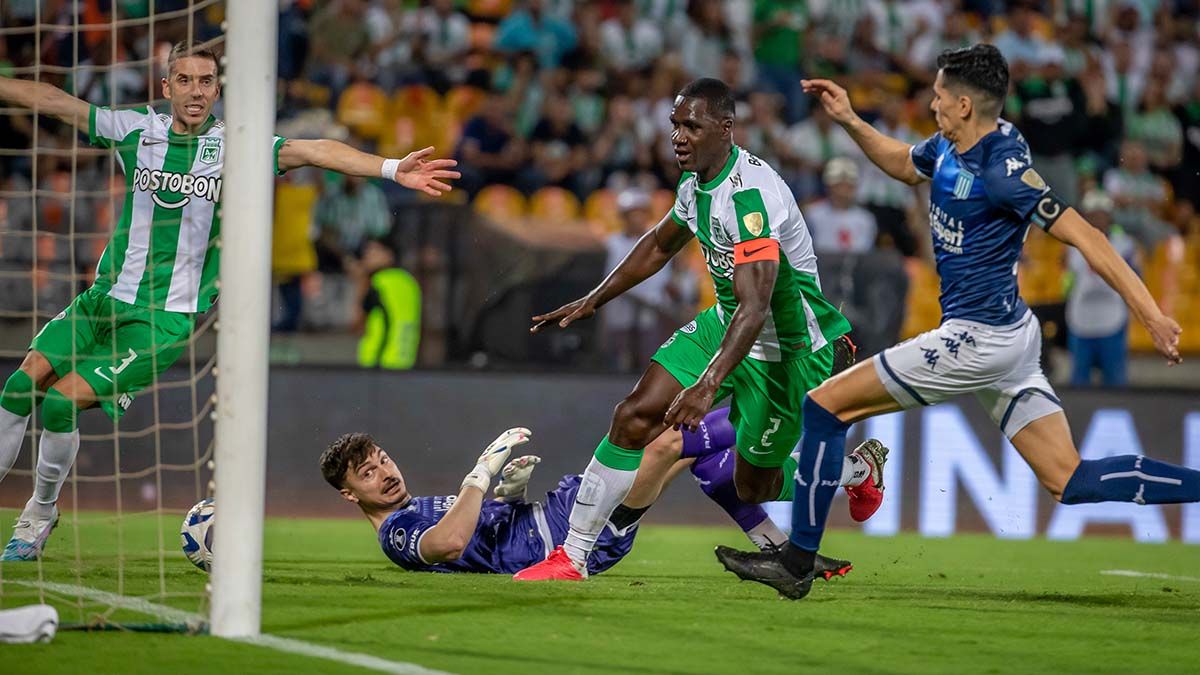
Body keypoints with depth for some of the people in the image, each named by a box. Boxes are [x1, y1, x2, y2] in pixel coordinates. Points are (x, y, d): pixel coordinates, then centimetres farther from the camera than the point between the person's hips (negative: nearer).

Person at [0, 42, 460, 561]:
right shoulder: (137, 130, 3)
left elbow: (313, 151, -13)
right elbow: (52, 101, 7)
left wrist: (393, 168, -23)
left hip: (166, 320, -4)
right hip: (105, 299, 4)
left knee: (63, 400, -14)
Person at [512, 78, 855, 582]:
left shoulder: (750, 193, -30)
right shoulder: (696, 180, 1)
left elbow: (755, 307, -39)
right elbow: (660, 245, 23)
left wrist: (708, 385, -48)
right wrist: (593, 301, 23)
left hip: (786, 347, -8)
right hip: (725, 323, 8)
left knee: (754, 486, 1)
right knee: (634, 418, -6)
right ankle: (572, 558, 0)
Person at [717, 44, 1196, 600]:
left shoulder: (1002, 169, -20)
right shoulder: (948, 148, 7)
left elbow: (1084, 237, -21)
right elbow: (902, 163, 30)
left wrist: (1152, 315, -25)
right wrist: (850, 121, 15)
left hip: (978, 339, -10)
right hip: (1010, 336, 10)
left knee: (826, 404, -1)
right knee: (1071, 482, 6)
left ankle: (797, 563, 5)